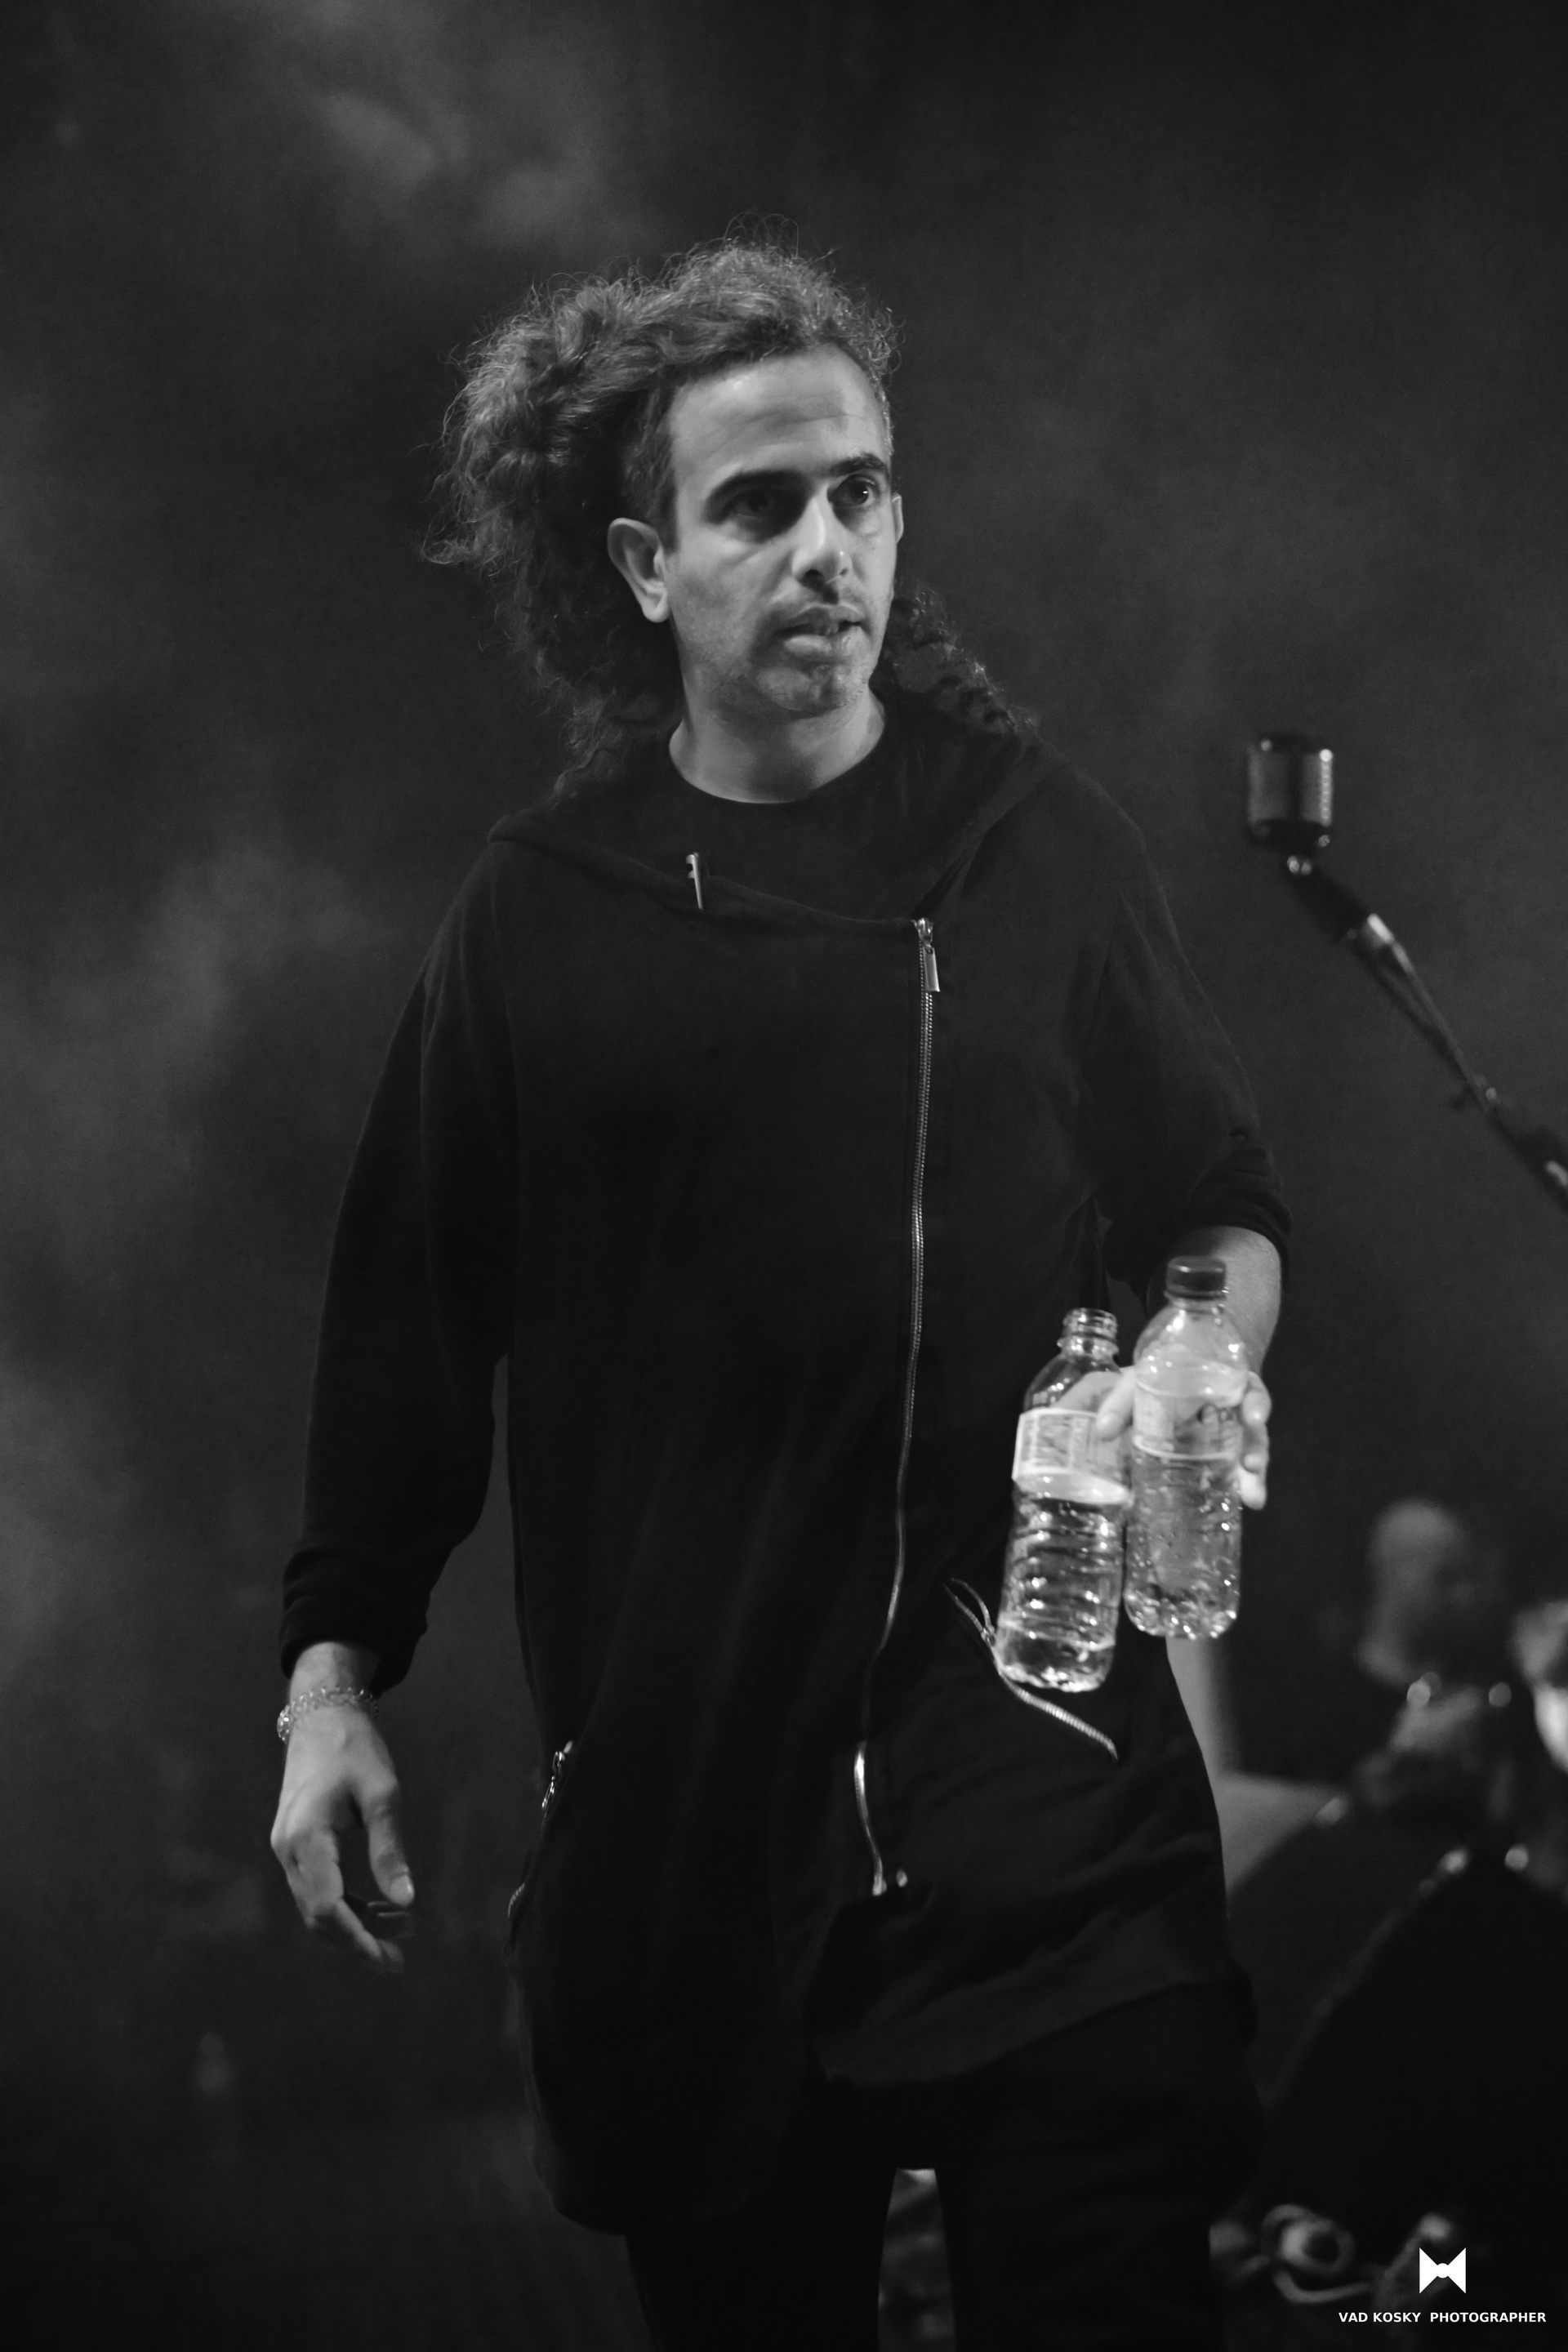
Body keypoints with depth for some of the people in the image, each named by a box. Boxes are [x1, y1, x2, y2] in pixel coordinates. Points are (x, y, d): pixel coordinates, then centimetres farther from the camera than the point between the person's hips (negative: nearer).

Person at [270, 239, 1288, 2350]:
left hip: (1045, 1775, -1)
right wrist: (331, 1674, 6)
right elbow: (412, 1310, 9)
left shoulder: (1039, 847, 5)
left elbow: (1228, 1205, 13)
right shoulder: (545, 913, 5)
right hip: (685, 1816, 1)